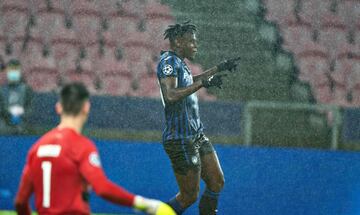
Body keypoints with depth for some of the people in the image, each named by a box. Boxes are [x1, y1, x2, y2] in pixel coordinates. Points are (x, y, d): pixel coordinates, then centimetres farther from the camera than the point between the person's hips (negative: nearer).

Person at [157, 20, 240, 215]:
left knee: (217, 183, 9)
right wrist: (203, 84, -28)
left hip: (197, 135, 10)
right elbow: (171, 95, -30)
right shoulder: (169, 61, -15)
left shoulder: (178, 62, 14)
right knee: (189, 196, -4)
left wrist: (219, 68, 42)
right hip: (180, 139, -10)